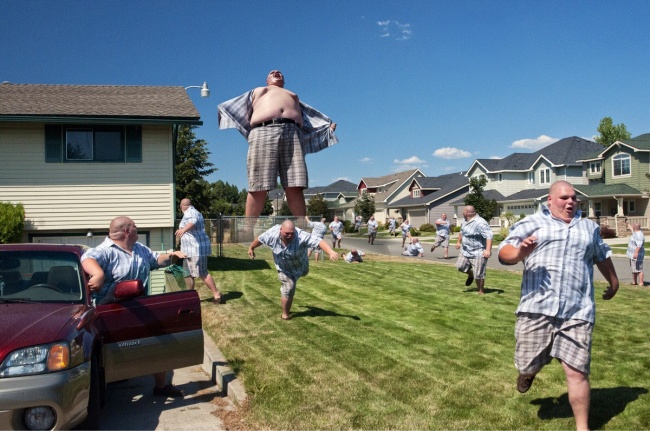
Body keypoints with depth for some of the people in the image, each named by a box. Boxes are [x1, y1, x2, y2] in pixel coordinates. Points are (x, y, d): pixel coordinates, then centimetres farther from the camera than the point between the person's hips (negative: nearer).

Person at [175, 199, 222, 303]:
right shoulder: (194, 212, 20)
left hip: (197, 249, -11)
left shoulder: (191, 213, -13)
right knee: (187, 273, 13)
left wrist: (183, 229, -57)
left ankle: (216, 293, -1)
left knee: (203, 273, -8)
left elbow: (193, 221, -37)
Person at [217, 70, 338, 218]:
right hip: (263, 131, -2)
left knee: (295, 187, -13)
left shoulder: (293, 95, 41)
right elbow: (242, 113, 30)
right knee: (259, 186, -14)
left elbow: (308, 118, 34)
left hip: (292, 133, 2)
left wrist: (328, 126, 22)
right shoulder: (257, 91, 38)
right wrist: (218, 111, 18)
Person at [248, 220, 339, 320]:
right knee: (288, 292, 0)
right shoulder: (272, 234, -30)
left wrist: (331, 252, -65)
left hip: (300, 266, 1)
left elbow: (319, 241, -50)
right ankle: (285, 314, 24)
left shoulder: (301, 236, -39)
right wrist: (251, 248, 7)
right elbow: (259, 239, -9)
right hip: (284, 269, 0)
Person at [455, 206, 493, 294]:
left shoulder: (480, 223, -22)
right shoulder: (465, 222, 8)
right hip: (466, 250, 8)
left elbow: (489, 236, -30)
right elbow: (462, 232, 28)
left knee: (478, 275, -4)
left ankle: (481, 292, 13)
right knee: (460, 266, 4)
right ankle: (471, 275, 32)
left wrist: (488, 250, -38)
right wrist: (458, 242, 30)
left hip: (478, 253, -8)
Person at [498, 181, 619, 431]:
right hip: (536, 308, -2)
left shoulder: (589, 227, 19)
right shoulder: (531, 223, 6)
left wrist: (613, 282, 45)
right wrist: (519, 252, -23)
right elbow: (503, 253, -2)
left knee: (577, 371, 0)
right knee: (528, 364, 5)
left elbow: (602, 255, 36)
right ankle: (529, 371, 43)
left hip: (577, 312, 2)